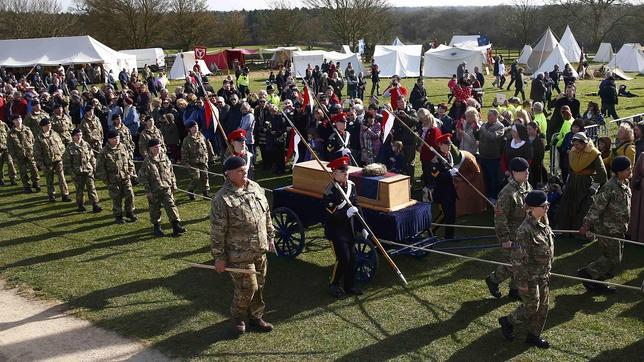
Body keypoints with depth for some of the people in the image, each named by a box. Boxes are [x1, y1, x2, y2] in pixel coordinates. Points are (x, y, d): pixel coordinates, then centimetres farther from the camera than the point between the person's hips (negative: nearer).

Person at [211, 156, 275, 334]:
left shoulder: (255, 187, 4)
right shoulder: (222, 199, -18)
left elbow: (266, 214, 15)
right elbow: (217, 231, -14)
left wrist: (270, 237, 17)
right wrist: (219, 257, -12)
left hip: (260, 251, 7)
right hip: (239, 255, -7)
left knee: (259, 286, 16)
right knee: (247, 288, -2)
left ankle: (256, 316, 35)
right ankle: (237, 317, 25)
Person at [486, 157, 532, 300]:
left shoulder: (527, 186, 2)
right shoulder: (508, 193, -26)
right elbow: (500, 218, -24)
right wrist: (504, 239, -21)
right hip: (512, 236, -8)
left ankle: (515, 289, 32)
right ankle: (493, 279, 26)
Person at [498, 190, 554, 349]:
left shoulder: (543, 223, -1)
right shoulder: (525, 231, -28)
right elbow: (519, 258, -24)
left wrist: (548, 270, 20)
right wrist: (522, 283, -19)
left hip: (543, 274, 8)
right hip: (530, 276, -8)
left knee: (543, 306, 16)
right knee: (531, 307, 7)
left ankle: (534, 335, 33)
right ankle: (507, 321, 31)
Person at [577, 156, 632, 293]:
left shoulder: (625, 184, 5)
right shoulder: (610, 188, -24)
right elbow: (596, 207, -23)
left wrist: (624, 225, 26)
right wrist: (586, 225, -21)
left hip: (618, 229, 9)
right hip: (608, 229, -9)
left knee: (615, 258, 15)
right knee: (613, 259, -4)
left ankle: (597, 282, 25)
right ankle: (586, 273, 10)